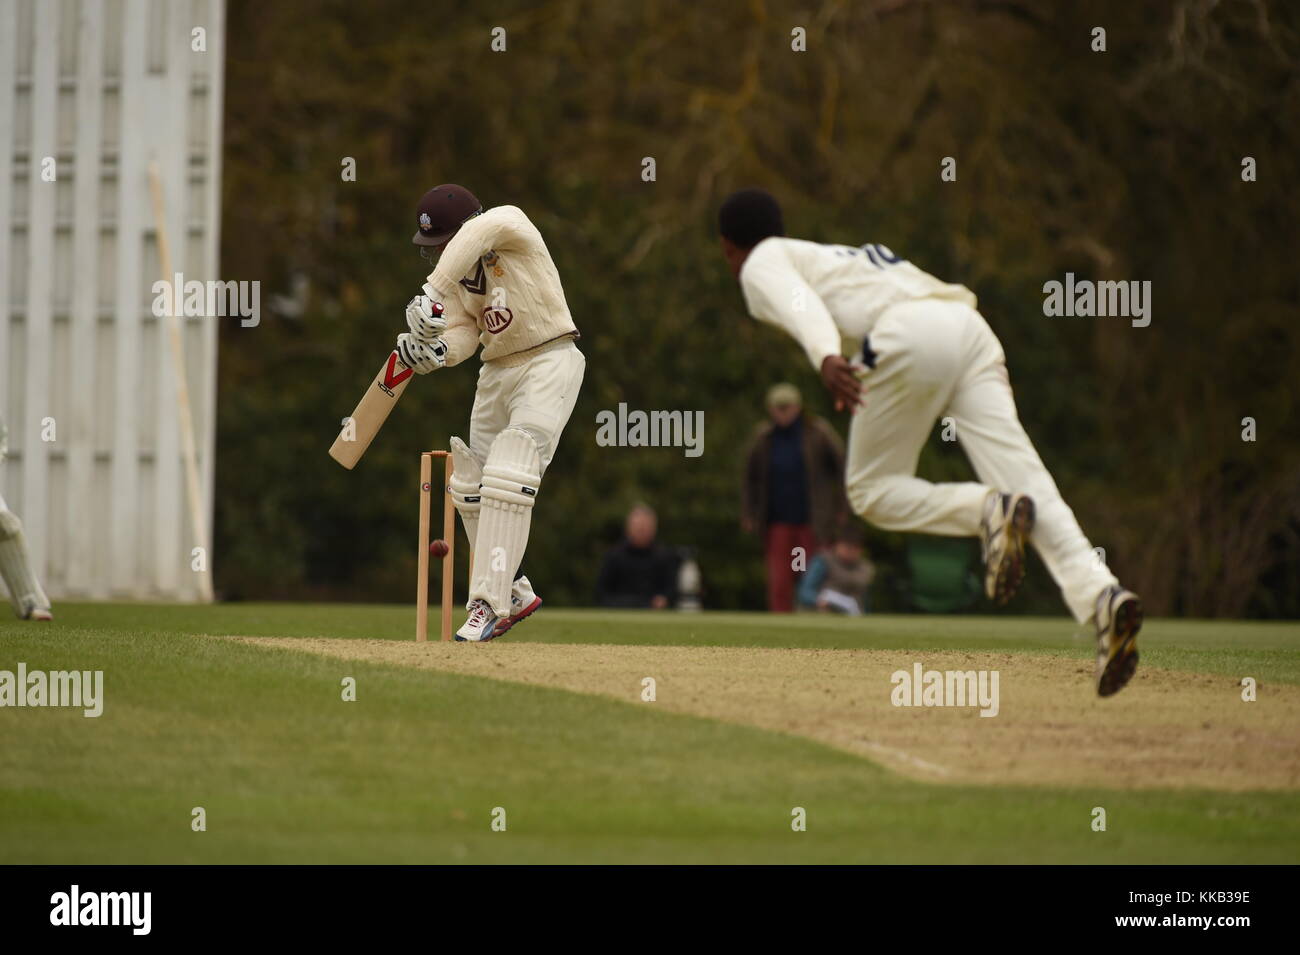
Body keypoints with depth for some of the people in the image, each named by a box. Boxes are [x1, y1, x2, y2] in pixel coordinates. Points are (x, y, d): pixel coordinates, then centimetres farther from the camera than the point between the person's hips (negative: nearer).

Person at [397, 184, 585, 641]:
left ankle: (489, 603, -22)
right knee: (471, 486, 9)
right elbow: (464, 330, -3)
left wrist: (432, 294, -47)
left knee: (508, 476, -20)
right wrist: (436, 350, -27)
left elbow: (478, 234, -38)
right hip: (497, 371, 8)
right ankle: (514, 592, 25)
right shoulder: (454, 268, 5)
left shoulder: (513, 225, -15)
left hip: (549, 361, -8)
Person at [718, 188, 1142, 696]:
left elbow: (800, 302, -5)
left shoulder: (763, 261, 19)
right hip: (970, 327, 6)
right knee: (1029, 489, -7)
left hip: (910, 337, -6)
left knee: (872, 490, 10)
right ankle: (1099, 594, -29)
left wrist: (826, 359, -25)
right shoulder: (838, 254, 39)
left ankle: (990, 512, -16)